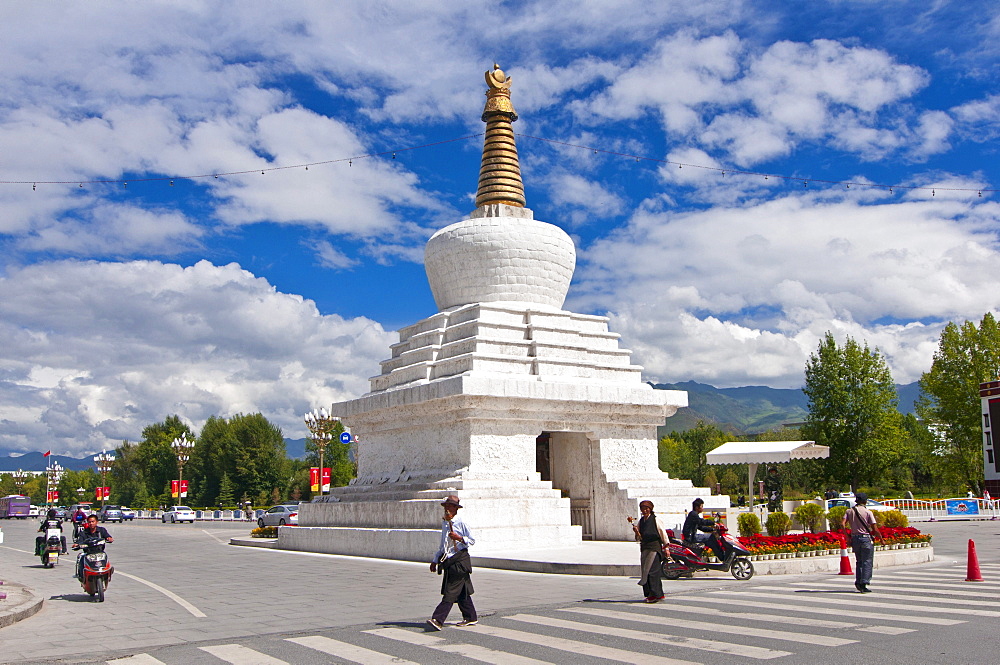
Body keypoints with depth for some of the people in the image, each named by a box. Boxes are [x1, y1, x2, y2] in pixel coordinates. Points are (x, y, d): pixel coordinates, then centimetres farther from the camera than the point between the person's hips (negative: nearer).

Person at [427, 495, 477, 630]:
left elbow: (472, 540, -5)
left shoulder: (461, 523, -7)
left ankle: (438, 619, -15)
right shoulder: (444, 523, 14)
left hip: (460, 560, -7)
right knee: (461, 592, 12)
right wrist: (435, 560, 22)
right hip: (447, 561, 7)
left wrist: (459, 538, -20)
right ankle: (471, 618, 21)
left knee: (451, 592, -10)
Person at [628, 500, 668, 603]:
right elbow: (638, 538, 18)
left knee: (652, 571, -11)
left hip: (654, 547, -7)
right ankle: (649, 593, 12)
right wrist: (636, 531, -3)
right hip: (644, 548, 7)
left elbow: (662, 533, -2)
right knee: (644, 571, 5)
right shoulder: (641, 521, 15)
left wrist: (666, 547, -4)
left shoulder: (655, 519, -3)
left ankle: (655, 594, -7)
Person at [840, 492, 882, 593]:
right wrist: (881, 539, 3)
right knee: (867, 562, 2)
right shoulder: (868, 512, -6)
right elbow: (875, 529, -9)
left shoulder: (849, 511, 4)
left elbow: (842, 524, -8)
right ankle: (864, 583, -5)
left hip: (854, 538, 4)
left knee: (859, 561, 16)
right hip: (866, 538, -4)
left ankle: (858, 582, 7)